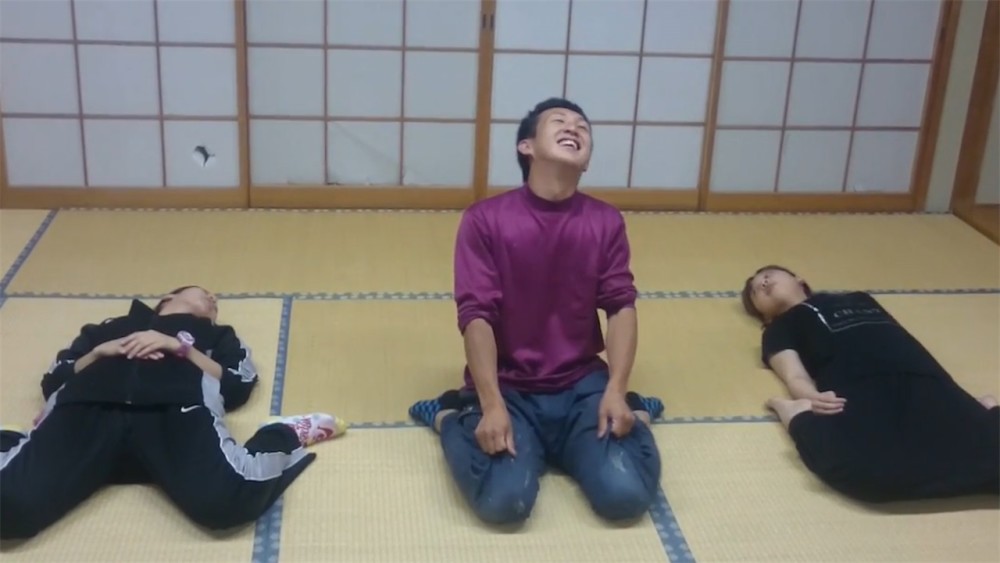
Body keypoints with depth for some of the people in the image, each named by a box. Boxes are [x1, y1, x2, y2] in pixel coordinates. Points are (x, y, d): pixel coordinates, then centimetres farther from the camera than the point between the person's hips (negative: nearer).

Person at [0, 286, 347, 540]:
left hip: (175, 407, 0)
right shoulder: (107, 328, 41)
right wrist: (99, 353, 11)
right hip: (90, 407, 1)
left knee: (223, 500, -35)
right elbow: (53, 381, 27)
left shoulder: (215, 335, 38)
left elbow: (238, 386, 17)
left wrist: (179, 348, 9)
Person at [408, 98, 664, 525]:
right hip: (508, 388, -2)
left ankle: (630, 412, 14)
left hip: (583, 385, 2)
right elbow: (476, 315, -13)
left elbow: (621, 306, -2)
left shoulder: (606, 222, 2)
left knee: (626, 496, -18)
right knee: (503, 502, -25)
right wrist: (492, 405, -23)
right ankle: (451, 417, 6)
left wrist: (616, 391, -17)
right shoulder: (485, 219, -8)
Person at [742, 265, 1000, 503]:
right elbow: (795, 376, 10)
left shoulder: (859, 298, 44)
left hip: (920, 376, 2)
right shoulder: (780, 328, 30)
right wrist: (812, 398, -17)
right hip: (856, 385, -2)